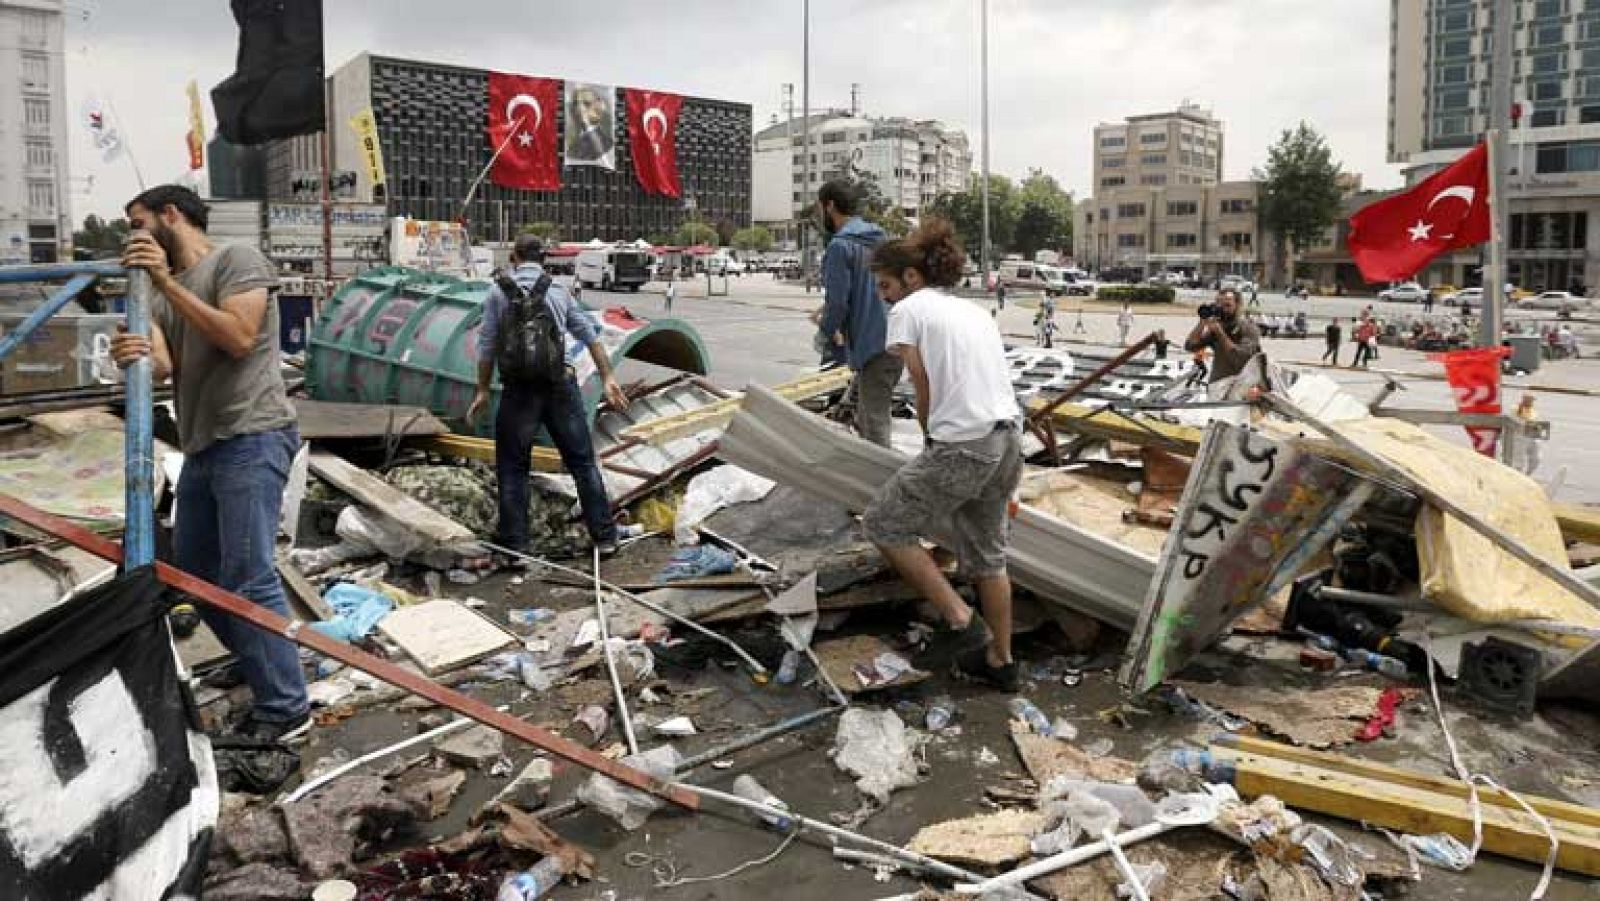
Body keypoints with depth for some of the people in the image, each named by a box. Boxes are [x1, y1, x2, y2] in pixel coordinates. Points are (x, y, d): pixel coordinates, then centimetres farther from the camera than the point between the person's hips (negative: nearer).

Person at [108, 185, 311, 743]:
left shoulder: (237, 260, -2)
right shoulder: (161, 290, 19)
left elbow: (238, 339, -17)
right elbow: (164, 364, 1)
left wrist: (166, 281, -16)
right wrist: (134, 356, -23)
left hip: (251, 440, -9)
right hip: (202, 446, 9)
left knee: (247, 577, -11)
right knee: (192, 570, 16)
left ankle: (286, 709, -4)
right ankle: (260, 662, 34)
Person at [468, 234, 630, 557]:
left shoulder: (499, 291, 3)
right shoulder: (558, 291, 11)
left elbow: (487, 345, 1)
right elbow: (591, 336, 9)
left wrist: (483, 391, 8)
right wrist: (608, 379, 12)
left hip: (519, 388, -2)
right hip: (561, 384, 2)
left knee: (512, 466, 10)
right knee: (583, 461, 9)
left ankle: (513, 539, 14)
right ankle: (604, 536, 11)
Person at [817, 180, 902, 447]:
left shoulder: (840, 246, -12)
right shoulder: (880, 237, 14)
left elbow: (838, 302, -16)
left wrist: (827, 327, 6)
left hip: (873, 345, -9)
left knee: (875, 420, -3)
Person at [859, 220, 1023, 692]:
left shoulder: (908, 310, -1)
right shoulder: (974, 311, 21)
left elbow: (925, 391, -5)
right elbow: (994, 383, 17)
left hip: (962, 447, -8)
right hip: (1008, 440, 8)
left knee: (882, 524, 10)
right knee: (987, 556, 22)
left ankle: (960, 621, 7)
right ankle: (999, 661, 33)